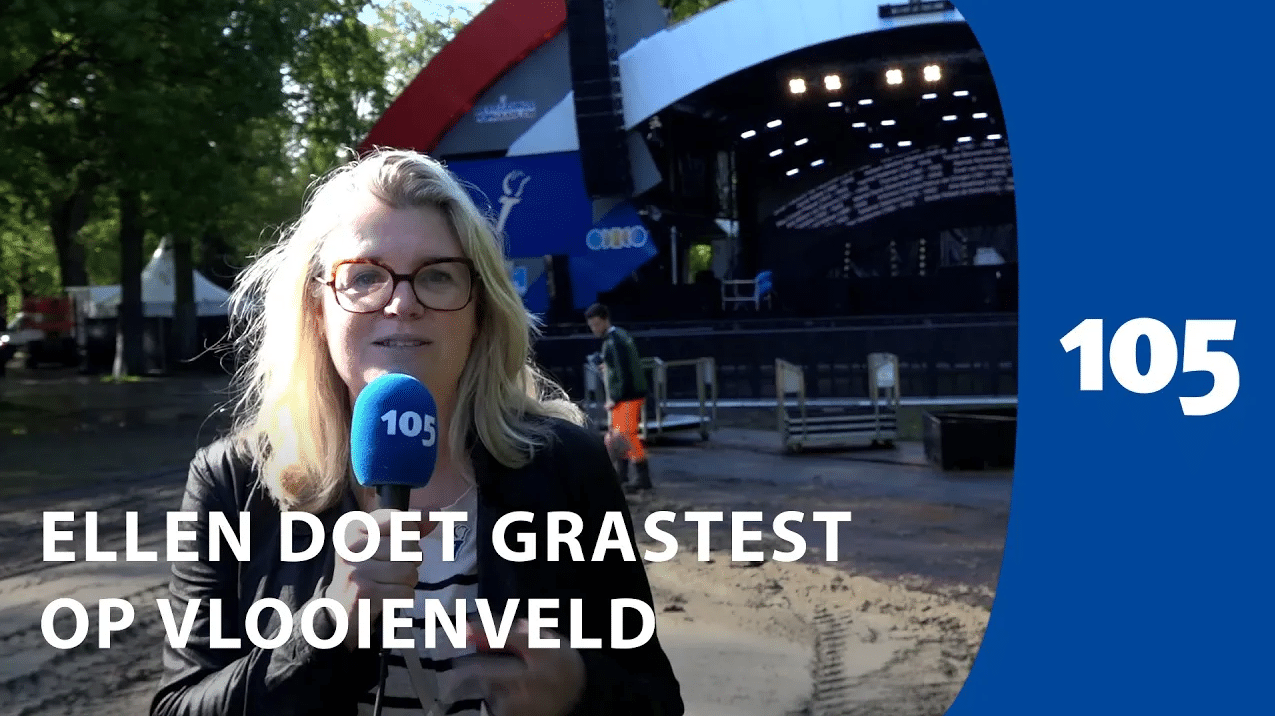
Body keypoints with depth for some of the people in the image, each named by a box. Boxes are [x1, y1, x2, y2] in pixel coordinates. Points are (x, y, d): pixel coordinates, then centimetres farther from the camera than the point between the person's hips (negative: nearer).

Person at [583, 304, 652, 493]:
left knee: (626, 435, -9)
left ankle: (643, 478, -6)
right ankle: (621, 475, 25)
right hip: (630, 394, 11)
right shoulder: (621, 334, 13)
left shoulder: (614, 342, -17)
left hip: (627, 396, -11)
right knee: (617, 433, 16)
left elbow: (623, 373, -21)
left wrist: (615, 398, -15)